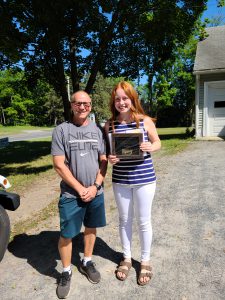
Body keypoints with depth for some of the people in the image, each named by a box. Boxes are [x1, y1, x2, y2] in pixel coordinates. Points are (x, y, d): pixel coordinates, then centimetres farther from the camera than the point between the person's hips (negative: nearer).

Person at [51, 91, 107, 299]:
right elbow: (59, 165, -9)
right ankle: (66, 272, 29)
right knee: (66, 234, 5)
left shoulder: (97, 130, 4)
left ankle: (87, 262, 39)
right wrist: (80, 188, -11)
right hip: (71, 194, -3)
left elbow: (103, 161, 3)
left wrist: (95, 186, -9)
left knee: (91, 228, 16)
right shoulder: (61, 130, -5)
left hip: (96, 192, 3)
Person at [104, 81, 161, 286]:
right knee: (124, 220, 18)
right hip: (120, 180, 2)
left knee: (143, 221, 12)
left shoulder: (145, 121, -7)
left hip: (144, 179, -2)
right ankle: (126, 258, 40)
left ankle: (145, 261, 36)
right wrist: (109, 159, -15)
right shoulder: (109, 124, -2)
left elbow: (158, 142, 5)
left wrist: (151, 147, -18)